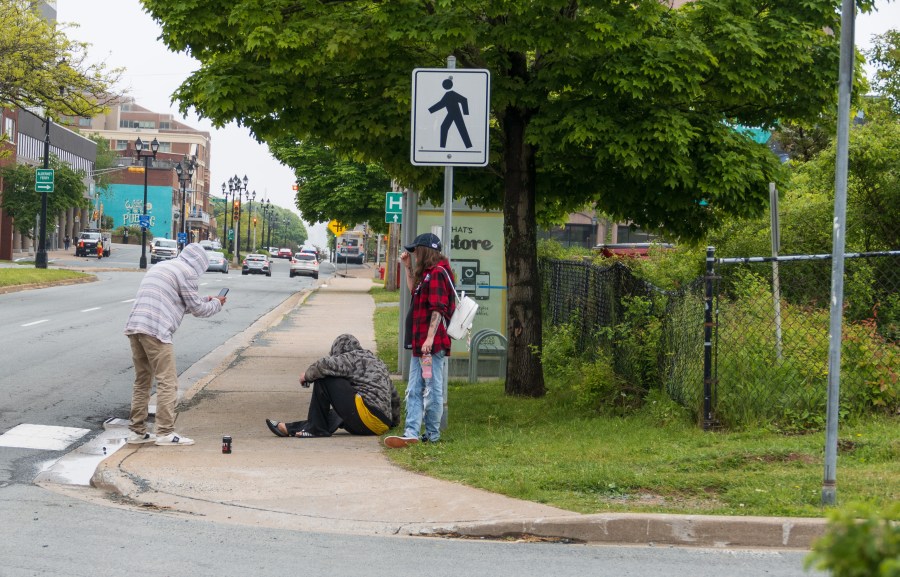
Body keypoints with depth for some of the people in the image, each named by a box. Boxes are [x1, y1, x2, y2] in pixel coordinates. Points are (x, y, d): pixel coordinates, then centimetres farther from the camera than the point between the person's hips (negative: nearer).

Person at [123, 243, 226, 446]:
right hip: (155, 330, -9)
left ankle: (137, 431, 17)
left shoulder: (161, 267, 27)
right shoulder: (187, 272, 0)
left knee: (142, 381, 15)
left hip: (134, 327, 9)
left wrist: (204, 300, 36)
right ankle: (165, 433, -7)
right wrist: (216, 304, 21)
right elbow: (197, 308, 3)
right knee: (167, 382, -5)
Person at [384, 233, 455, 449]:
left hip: (433, 344, -11)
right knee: (414, 391, 5)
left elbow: (438, 308, -20)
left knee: (433, 390, -3)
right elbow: (415, 291, 37)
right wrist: (408, 268, 26)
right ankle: (411, 433, 3)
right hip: (420, 342, 11)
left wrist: (430, 337, -25)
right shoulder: (428, 273, 18)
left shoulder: (437, 273, -13)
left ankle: (432, 434, 2)